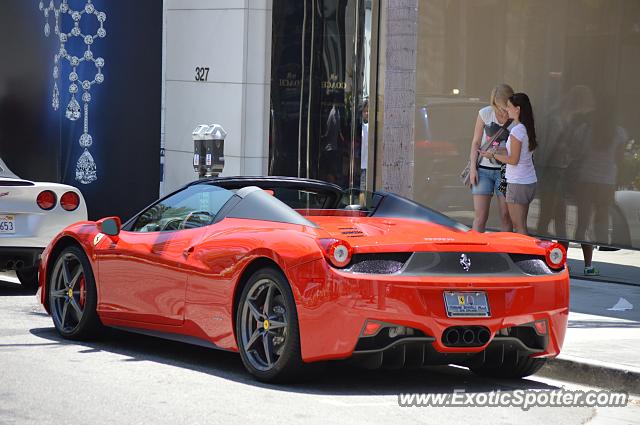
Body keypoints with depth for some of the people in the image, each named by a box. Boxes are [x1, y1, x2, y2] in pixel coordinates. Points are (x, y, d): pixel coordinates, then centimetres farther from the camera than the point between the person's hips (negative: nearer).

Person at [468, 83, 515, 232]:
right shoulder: (485, 113, -4)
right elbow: (476, 142, 3)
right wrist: (473, 167, -2)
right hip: (483, 170, 0)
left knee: (506, 216, 3)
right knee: (480, 216, -2)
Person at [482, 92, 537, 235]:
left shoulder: (517, 131, -17)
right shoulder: (528, 129, 9)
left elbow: (513, 160, -17)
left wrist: (493, 155, -5)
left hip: (518, 183, -9)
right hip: (530, 181, 9)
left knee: (519, 227, -4)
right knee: (521, 225, 13)